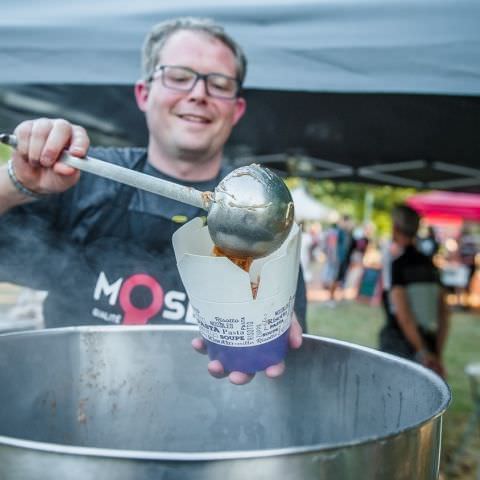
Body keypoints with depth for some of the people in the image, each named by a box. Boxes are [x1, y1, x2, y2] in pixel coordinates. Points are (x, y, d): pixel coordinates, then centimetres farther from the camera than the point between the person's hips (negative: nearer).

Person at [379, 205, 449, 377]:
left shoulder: (396, 265, -12)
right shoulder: (429, 264, 7)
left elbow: (403, 315, -19)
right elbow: (443, 313, 7)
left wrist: (422, 351, -14)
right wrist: (438, 354, 9)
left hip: (398, 342, -6)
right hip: (427, 341, 6)